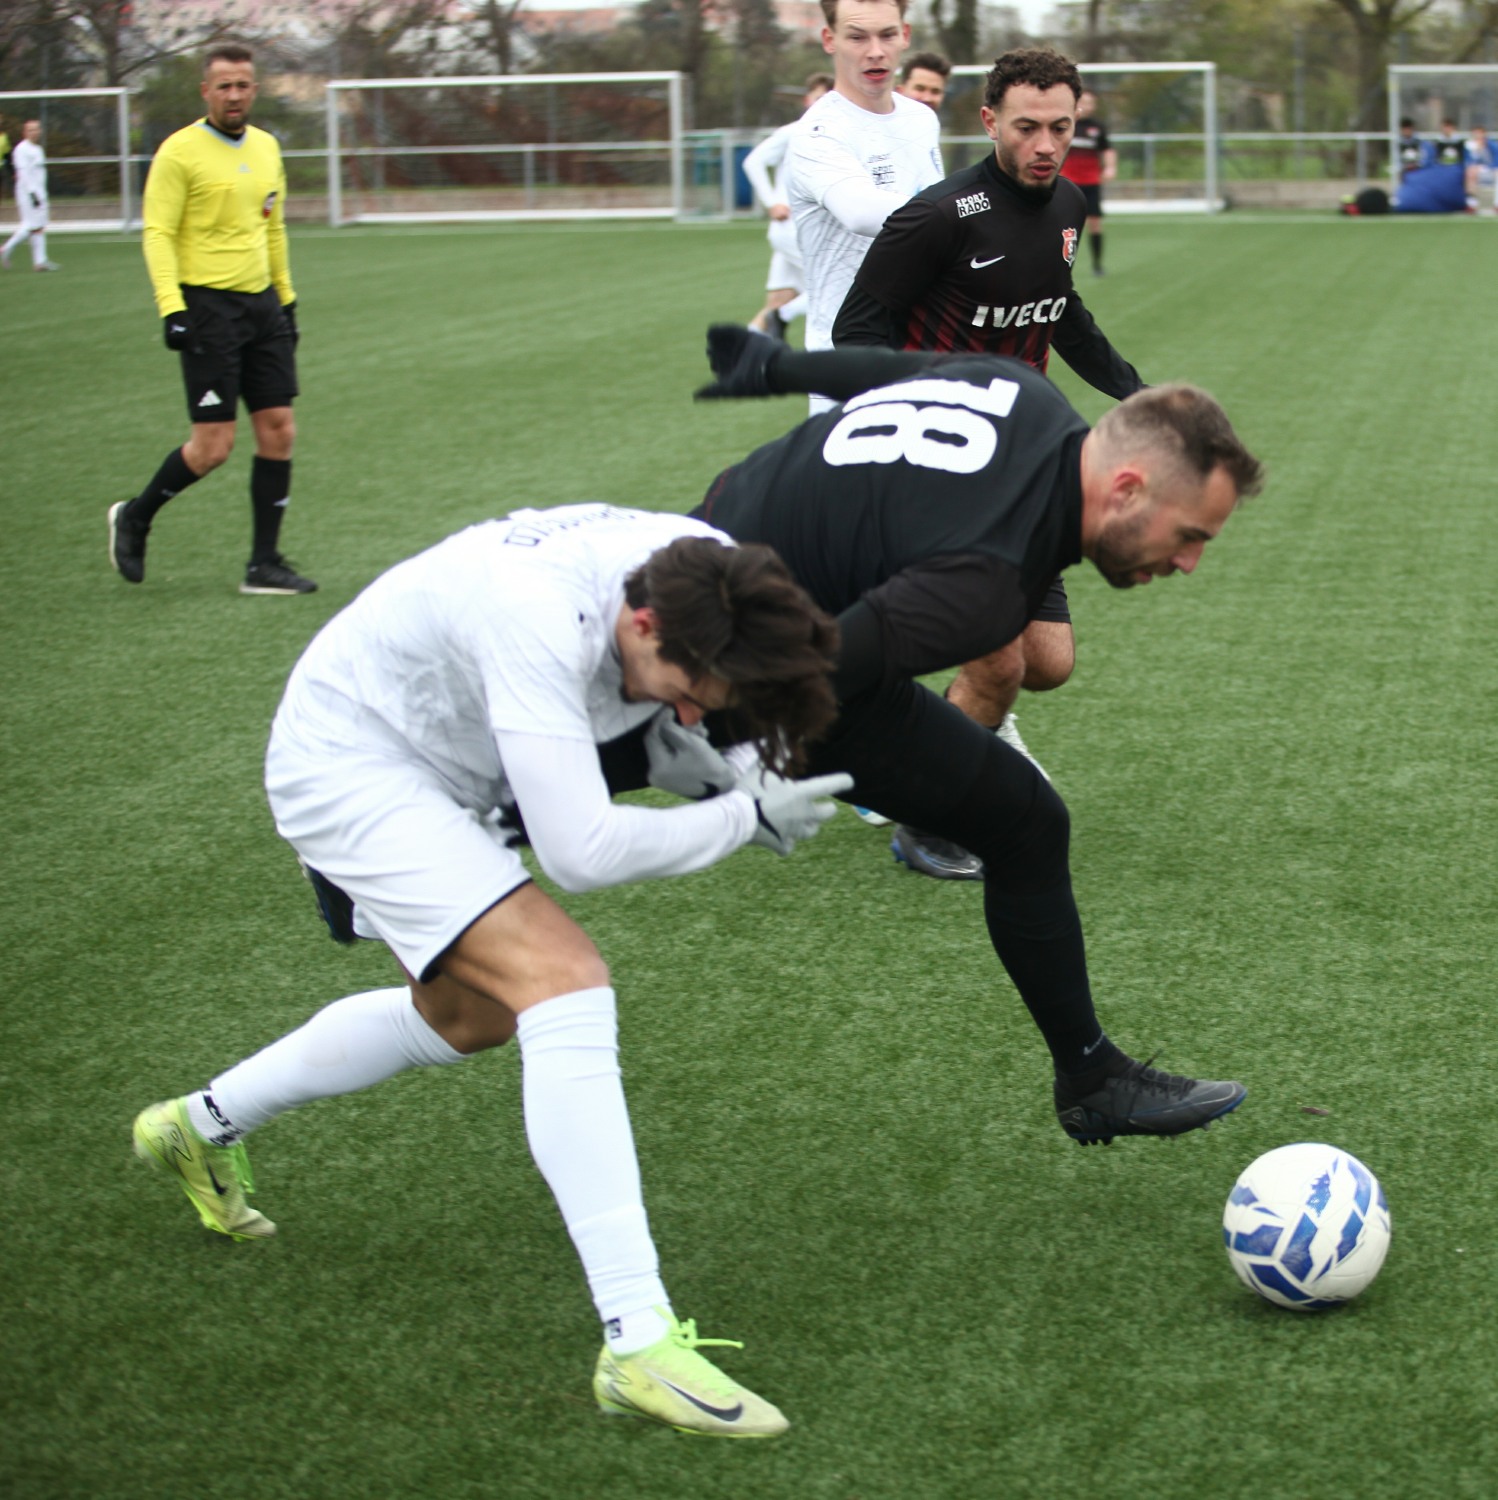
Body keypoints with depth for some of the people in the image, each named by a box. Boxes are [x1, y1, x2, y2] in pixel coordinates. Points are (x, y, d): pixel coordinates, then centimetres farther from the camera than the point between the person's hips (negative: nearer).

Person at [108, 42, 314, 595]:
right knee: (213, 445, -8)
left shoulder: (266, 147, 12)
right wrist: (171, 307, -20)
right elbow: (158, 234, -12)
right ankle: (134, 518, 17)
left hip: (262, 302, 7)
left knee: (278, 431, 1)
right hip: (208, 305, -7)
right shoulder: (180, 152, -9)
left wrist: (286, 297, 21)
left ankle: (264, 564, 9)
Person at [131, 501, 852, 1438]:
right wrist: (745, 817, -28)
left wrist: (664, 743, -12)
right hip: (347, 761, -9)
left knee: (466, 1017, 27)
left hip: (441, 773, 9)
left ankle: (204, 1127, 45)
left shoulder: (702, 577, -17)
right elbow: (581, 852, -38)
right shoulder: (536, 621, -40)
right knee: (565, 983, -24)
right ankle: (638, 1346, -27)